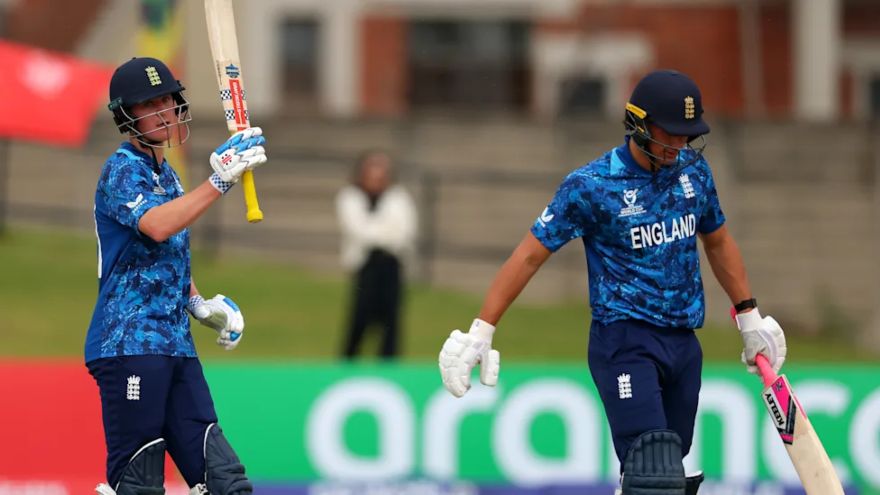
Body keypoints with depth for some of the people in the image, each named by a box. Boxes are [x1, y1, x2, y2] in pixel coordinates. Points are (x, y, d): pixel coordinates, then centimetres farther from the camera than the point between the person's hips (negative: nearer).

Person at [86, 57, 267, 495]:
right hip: (129, 344, -8)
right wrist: (220, 180, -30)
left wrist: (199, 304, 14)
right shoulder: (122, 170, -6)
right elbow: (157, 226, -26)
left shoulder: (166, 175, 21)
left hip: (175, 344, 8)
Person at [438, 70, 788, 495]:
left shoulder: (693, 169, 7)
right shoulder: (591, 185, -11)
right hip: (624, 343, -6)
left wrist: (749, 316, 23)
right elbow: (530, 254, -7)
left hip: (684, 344, 6)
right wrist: (481, 332, -10)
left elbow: (717, 240, 23)